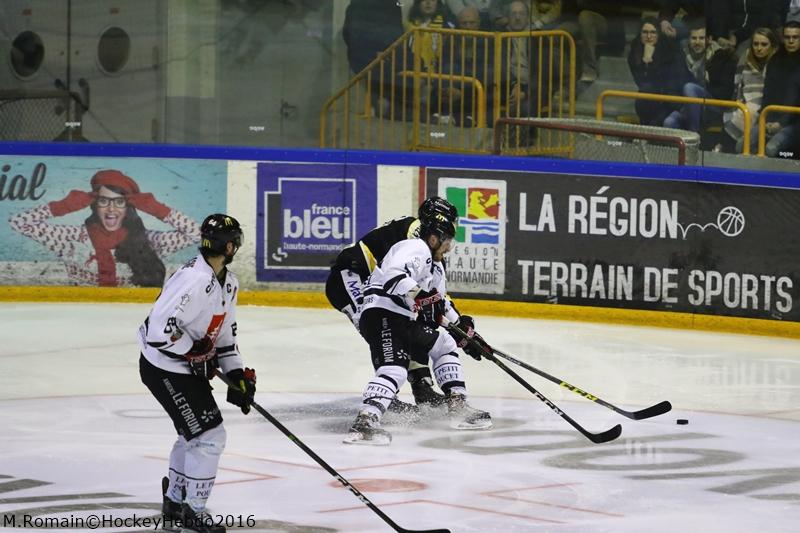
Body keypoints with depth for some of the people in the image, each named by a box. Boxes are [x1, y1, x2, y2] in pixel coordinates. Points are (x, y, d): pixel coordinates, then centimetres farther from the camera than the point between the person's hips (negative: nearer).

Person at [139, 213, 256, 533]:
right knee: (209, 436, -8)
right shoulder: (195, 281, -28)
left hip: (189, 367, 10)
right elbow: (158, 329, -31)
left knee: (194, 434, 22)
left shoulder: (228, 282, 4)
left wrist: (237, 374, 5)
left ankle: (175, 502, 38)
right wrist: (195, 352, -21)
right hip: (165, 369, -10)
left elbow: (224, 332, 14)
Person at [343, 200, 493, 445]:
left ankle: (458, 407, 20)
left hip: (404, 320, 11)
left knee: (445, 346, 21)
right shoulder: (415, 249, -9)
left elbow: (441, 304, 33)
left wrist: (465, 330, 30)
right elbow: (394, 276, -29)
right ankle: (364, 422, -45)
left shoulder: (435, 265, 25)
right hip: (382, 315, -11)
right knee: (395, 368, -29)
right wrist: (421, 295, -36)